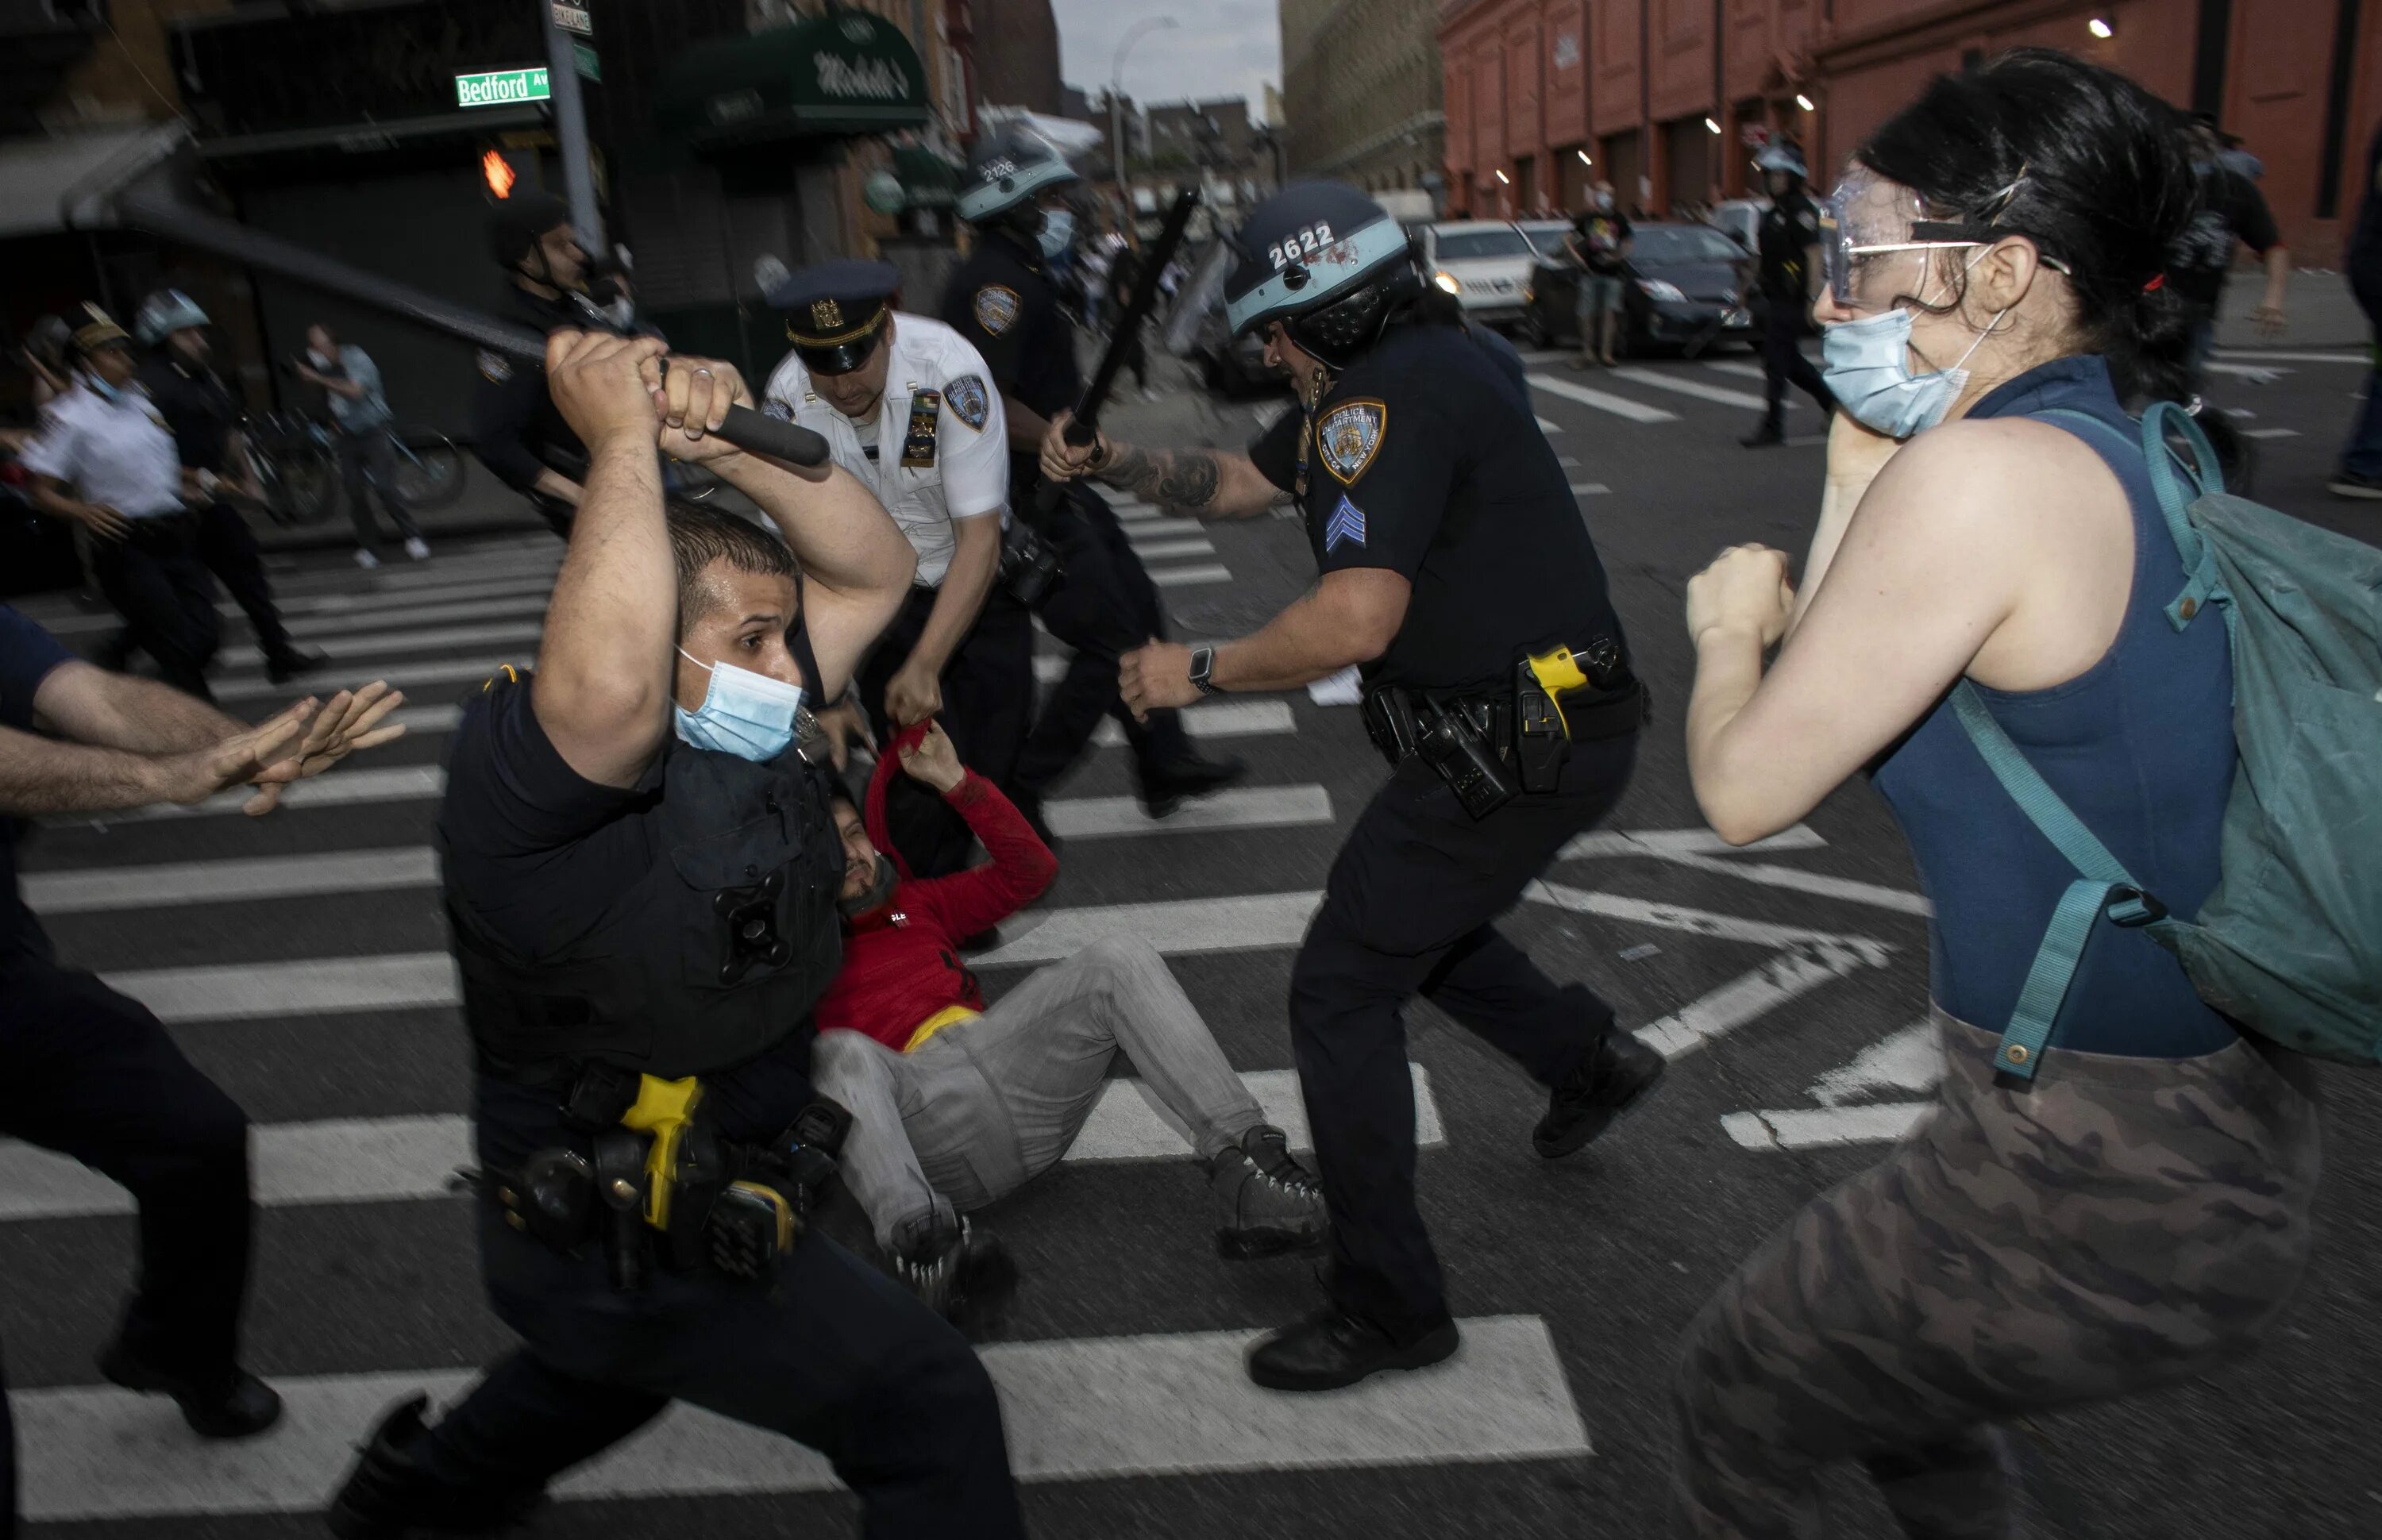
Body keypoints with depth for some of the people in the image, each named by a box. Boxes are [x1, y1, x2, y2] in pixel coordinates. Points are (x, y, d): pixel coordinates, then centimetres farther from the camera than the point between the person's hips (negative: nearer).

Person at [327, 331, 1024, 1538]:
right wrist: (624, 441, -41)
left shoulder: (745, 731, -6)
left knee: (624, 1363, 38)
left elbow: (873, 571, -6)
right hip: (629, 1256, -9)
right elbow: (606, 689, -54)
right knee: (930, 1406, -9)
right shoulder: (522, 776, -30)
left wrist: (726, 443, -21)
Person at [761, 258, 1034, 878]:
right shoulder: (787, 402, -22)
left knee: (996, 753, -2)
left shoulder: (947, 369, -30)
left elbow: (979, 538, -27)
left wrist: (925, 666, -30)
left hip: (977, 582, -1)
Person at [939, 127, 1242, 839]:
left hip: (1060, 492, 11)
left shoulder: (1021, 275, 15)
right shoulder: (998, 282, -19)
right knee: (1111, 645, -6)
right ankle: (1016, 792, 5)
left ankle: (1165, 766, 28)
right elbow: (986, 405, -29)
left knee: (1138, 611, 16)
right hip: (1031, 503, -11)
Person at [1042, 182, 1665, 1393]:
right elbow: (1238, 482, 21)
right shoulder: (1403, 369, 15)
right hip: (1560, 727, 10)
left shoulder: (1387, 398, -18)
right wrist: (1109, 464, 7)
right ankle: (1588, 1058, 42)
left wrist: (1196, 673, -15)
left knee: (1340, 993, -3)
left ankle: (1387, 1307, 7)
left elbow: (1354, 620, -29)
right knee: (1406, 918, 29)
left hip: (1508, 751, -10)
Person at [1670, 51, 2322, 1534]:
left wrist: (1730, 619, 2)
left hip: (2098, 1185, -9)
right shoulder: (2124, 455, 5)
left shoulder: (1981, 476, -24)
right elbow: (1842, 683, 10)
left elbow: (1746, 786, -17)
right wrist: (1858, 480, 4)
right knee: (1891, 1373, 32)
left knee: (1743, 1387, 15)